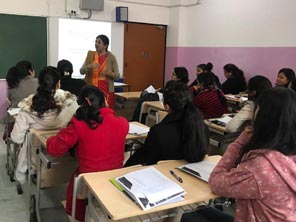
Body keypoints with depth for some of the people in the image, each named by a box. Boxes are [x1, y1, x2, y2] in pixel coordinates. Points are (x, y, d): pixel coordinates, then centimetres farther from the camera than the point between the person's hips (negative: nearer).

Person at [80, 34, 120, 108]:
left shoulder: (111, 57, 0)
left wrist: (109, 73, -19)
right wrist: (89, 66, -17)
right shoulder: (90, 55, 7)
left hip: (106, 91, -2)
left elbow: (117, 75, 1)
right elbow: (81, 71, 2)